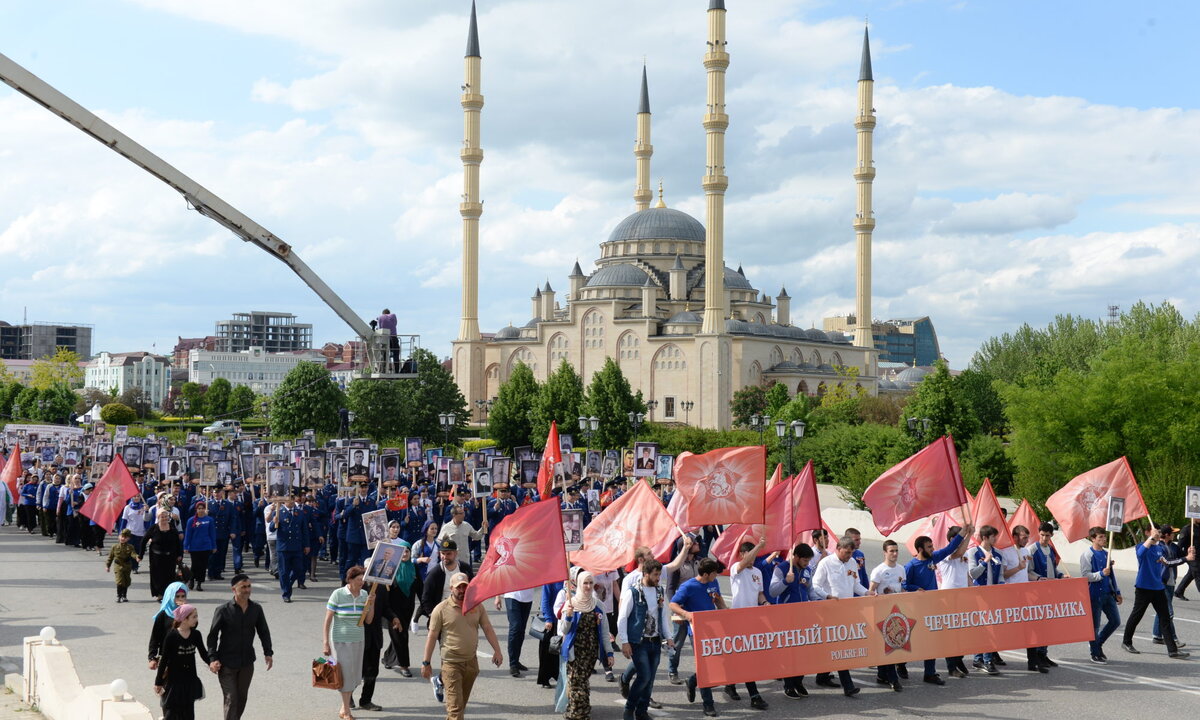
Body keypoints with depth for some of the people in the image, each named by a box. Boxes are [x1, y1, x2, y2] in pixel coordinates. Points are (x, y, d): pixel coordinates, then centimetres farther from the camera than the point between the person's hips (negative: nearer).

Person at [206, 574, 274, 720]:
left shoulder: (256, 609, 0)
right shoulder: (223, 611, -11)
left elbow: (263, 631, 10)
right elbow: (212, 635, -7)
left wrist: (268, 653, 1)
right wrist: (213, 659, -14)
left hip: (247, 662, 4)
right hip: (227, 663, -4)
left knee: (242, 698, 14)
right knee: (231, 699, -6)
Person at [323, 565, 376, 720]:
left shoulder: (364, 594, 3)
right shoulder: (338, 594, -12)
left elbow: (368, 620, 7)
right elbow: (327, 620, -10)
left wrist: (371, 604, -8)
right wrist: (325, 643, -13)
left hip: (357, 641, 5)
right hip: (340, 640, -5)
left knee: (354, 676, 9)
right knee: (346, 674, -1)